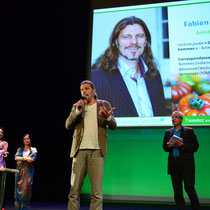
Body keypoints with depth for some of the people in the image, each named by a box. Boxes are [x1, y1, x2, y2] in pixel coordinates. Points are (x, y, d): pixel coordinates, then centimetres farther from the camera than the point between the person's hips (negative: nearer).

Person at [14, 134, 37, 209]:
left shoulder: (33, 150, 7)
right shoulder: (20, 149, 15)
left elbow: (32, 160, -9)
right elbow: (16, 158, -3)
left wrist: (21, 160, -4)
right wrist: (25, 158, -13)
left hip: (28, 172, -3)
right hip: (20, 172, 3)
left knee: (25, 190, -10)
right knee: (18, 190, 0)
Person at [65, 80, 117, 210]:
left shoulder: (104, 104, 10)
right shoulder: (77, 106, 15)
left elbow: (113, 126, 3)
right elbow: (68, 125, 4)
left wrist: (107, 117, -19)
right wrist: (77, 110, -9)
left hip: (97, 151, -2)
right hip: (80, 150, 2)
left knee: (97, 192, -4)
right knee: (74, 191, 2)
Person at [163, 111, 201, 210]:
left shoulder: (189, 131, 2)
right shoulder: (168, 132, 13)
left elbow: (195, 146, -4)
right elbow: (165, 147, 14)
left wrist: (182, 145, -16)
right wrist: (168, 146, -8)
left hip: (186, 164, -4)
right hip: (174, 164, 4)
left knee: (189, 188, -4)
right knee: (177, 190, 7)